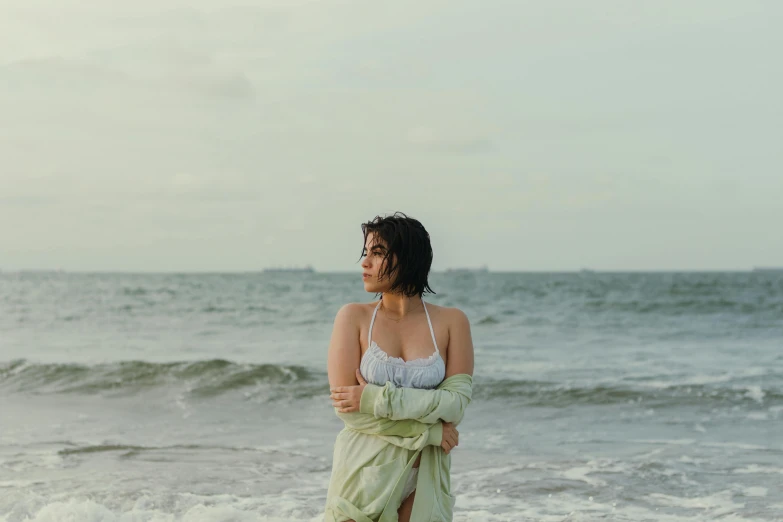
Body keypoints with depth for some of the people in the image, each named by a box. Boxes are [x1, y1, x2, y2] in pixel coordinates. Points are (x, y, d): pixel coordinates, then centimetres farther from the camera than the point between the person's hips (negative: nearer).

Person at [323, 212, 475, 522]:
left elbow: (457, 402, -9)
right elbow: (344, 406, -10)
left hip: (422, 477, 1)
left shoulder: (451, 322, 1)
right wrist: (428, 432, -11)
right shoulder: (354, 317, -1)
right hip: (363, 471, 0)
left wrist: (375, 399, -16)